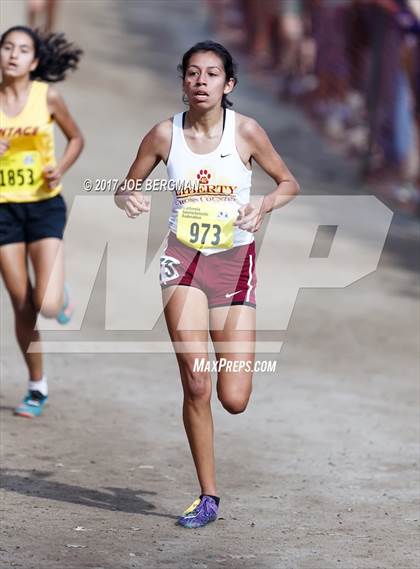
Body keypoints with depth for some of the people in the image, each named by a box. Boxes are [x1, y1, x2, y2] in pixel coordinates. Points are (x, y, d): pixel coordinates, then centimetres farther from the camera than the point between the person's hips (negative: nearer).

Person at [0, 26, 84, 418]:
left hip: (45, 206, -1)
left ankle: (61, 295, 25)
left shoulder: (47, 97, -5)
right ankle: (37, 387, 22)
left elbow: (76, 138, 9)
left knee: (47, 305, -14)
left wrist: (61, 169, -8)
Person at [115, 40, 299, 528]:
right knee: (195, 386, -11)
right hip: (183, 259, 0)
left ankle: (233, 355, 35)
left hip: (235, 260, 0)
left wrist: (263, 205, -16)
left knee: (234, 400, -4)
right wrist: (128, 199, -15)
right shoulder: (165, 134, -3)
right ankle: (207, 496, 3)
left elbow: (289, 183, 4)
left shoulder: (245, 131, -6)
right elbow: (126, 187, 8)